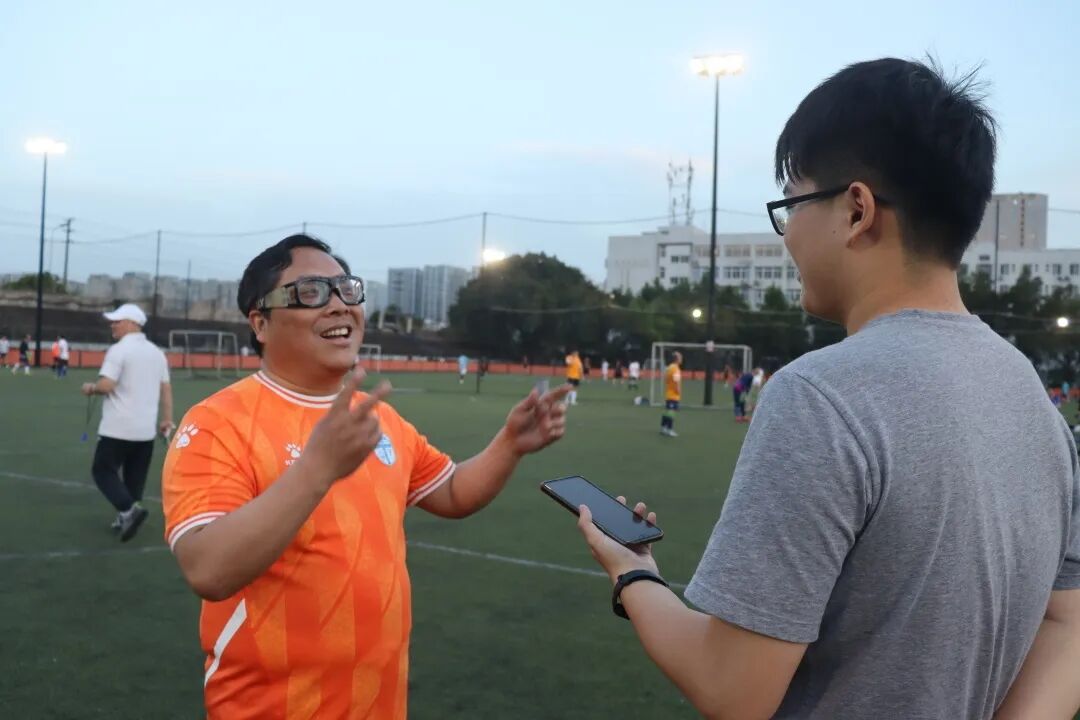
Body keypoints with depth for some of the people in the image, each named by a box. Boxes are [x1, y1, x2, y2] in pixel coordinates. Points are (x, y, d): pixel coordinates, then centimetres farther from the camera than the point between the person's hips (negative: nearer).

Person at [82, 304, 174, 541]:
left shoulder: (118, 350, -11)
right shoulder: (157, 352, 10)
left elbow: (106, 385, -19)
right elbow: (166, 389, 11)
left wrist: (90, 388, 2)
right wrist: (167, 419, 15)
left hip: (118, 428, -6)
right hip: (146, 429, 6)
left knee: (103, 470, 3)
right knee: (134, 477, 13)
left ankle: (129, 509, -16)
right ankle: (126, 518, 15)